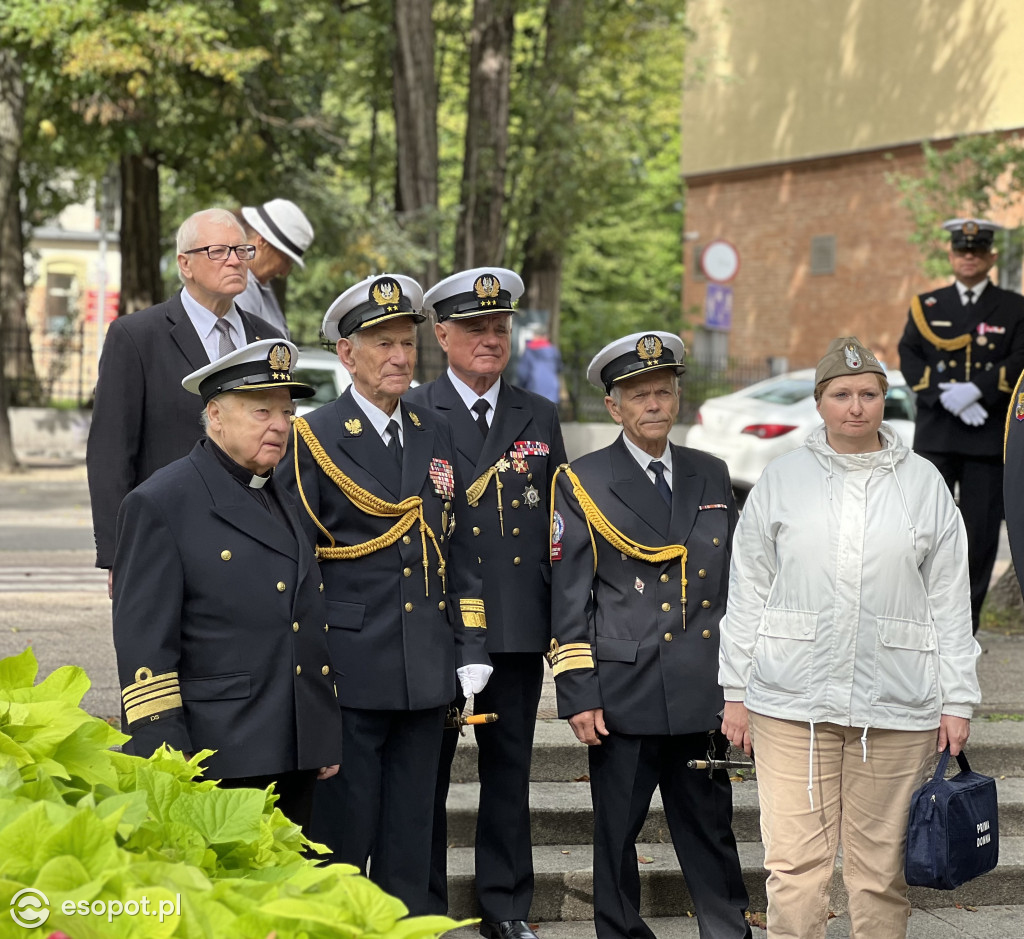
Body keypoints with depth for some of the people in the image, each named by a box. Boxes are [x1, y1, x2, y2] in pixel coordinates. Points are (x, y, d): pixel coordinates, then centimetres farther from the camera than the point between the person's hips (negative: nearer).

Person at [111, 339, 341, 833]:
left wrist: (326, 741, 19)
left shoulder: (285, 502, 17)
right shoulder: (159, 505, -6)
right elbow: (143, 646, -12)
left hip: (295, 756, 7)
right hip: (217, 763, -7)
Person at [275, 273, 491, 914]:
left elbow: (460, 546, 14)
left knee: (412, 826, 12)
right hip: (349, 668, -5)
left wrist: (471, 645, 8)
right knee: (343, 828, 1)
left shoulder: (436, 434, 11)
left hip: (427, 670, 5)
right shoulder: (314, 440, -5)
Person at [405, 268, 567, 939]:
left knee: (510, 771, 10)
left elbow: (559, 527, 12)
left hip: (519, 626, 3)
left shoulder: (541, 418, 12)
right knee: (425, 775, 5)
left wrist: (564, 624, 8)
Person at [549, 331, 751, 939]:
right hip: (622, 692, -3)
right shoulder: (581, 482, 1)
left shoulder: (712, 476, 12)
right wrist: (577, 695, -8)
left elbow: (735, 580, 15)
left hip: (703, 692, 3)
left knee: (711, 826, 9)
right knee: (617, 831, 5)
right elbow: (569, 597, -3)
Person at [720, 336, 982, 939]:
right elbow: (748, 591, 8)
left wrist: (958, 700, 4)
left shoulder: (924, 483, 7)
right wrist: (736, 691, 5)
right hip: (793, 702, 0)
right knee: (794, 863, -3)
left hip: (897, 707, 0)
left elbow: (951, 601, 8)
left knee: (882, 868, 5)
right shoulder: (782, 479, 6)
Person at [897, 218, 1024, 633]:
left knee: (980, 530, 1)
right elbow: (909, 357, 2)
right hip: (935, 435, 1)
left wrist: (975, 391, -18)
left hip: (989, 438, 0)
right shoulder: (926, 306, 12)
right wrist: (945, 397, -13)